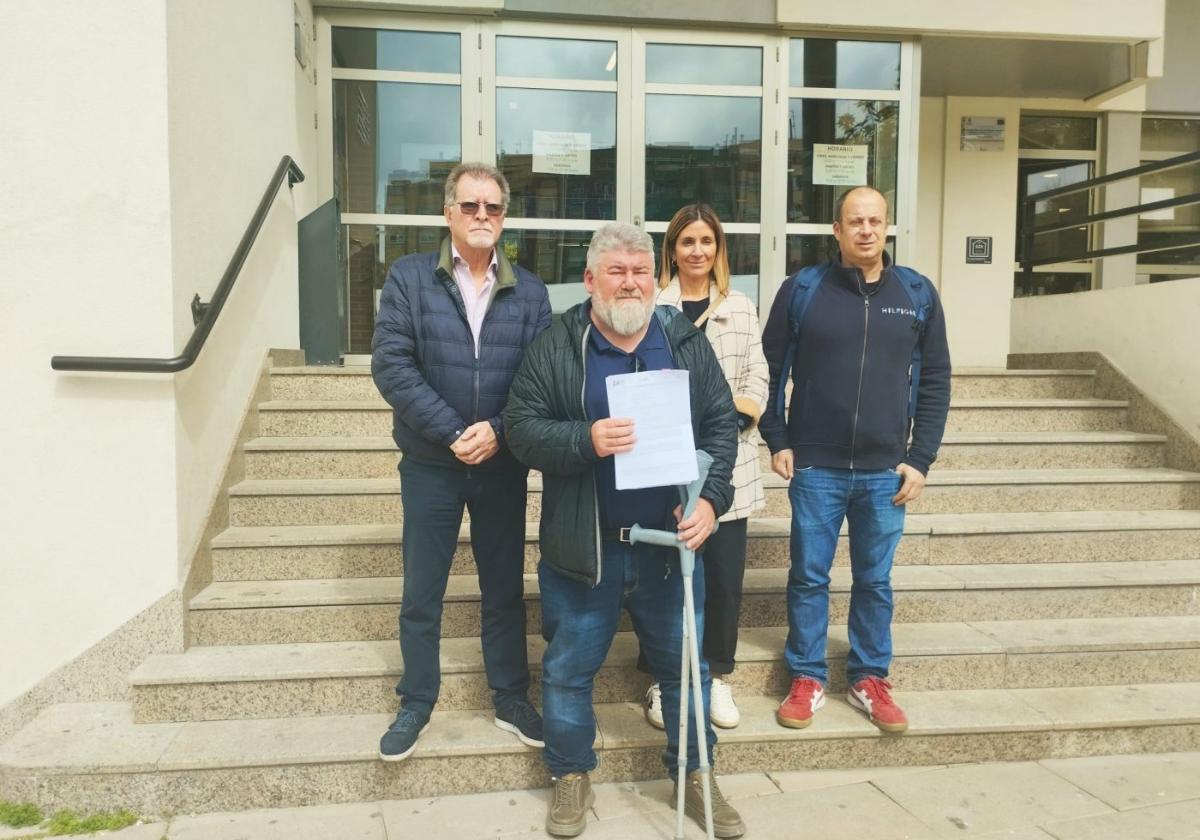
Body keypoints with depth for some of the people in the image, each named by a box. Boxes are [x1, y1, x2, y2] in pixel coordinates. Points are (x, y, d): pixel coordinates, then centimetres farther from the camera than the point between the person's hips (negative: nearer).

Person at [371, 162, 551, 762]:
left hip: (503, 465, 2)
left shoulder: (529, 291, 2)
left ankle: (511, 699, 30)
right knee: (421, 594, 10)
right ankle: (416, 705, 28)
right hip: (430, 464, -1)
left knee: (505, 588, 14)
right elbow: (391, 364, -11)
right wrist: (453, 433, -17)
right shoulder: (409, 278, -4)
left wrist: (498, 430, -18)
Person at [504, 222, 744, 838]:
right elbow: (521, 426, -6)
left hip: (670, 541, 2)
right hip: (584, 546, -1)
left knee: (684, 663, 14)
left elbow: (721, 424, 3)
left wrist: (710, 498, -10)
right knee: (569, 667, 10)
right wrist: (584, 440, -24)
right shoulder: (556, 347, -3)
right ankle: (571, 775, 32)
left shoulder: (686, 342, 3)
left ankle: (693, 772, 34)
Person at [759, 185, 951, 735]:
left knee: (875, 581, 12)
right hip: (816, 468, -1)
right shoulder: (801, 289, -2)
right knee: (809, 577, 7)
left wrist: (921, 458, 0)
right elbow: (769, 370, 3)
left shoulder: (917, 293, 3)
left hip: (886, 470, 2)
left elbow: (935, 380, 6)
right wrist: (777, 442, -3)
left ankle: (869, 679, 27)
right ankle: (807, 679, 22)